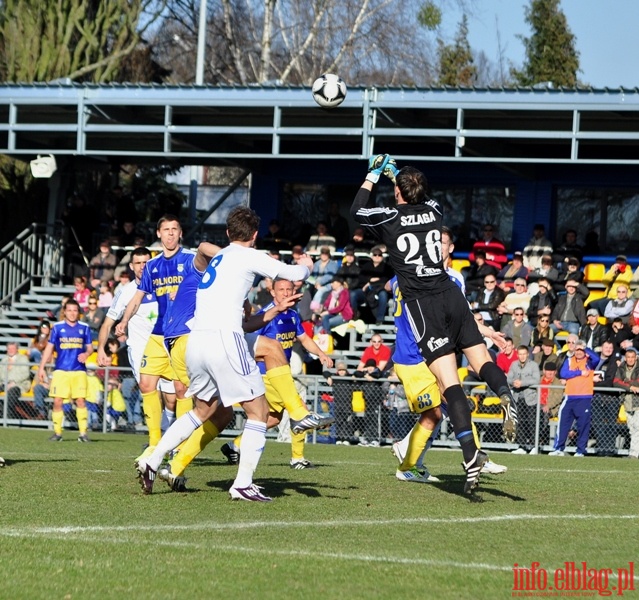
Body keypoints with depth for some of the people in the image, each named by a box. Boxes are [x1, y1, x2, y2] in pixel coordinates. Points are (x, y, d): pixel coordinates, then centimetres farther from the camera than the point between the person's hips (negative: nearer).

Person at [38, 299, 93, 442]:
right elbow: (49, 348, 9)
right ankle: (57, 432, 6)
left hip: (79, 371, 0)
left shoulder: (84, 328, 7)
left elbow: (90, 347, 12)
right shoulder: (57, 327, 5)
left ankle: (83, 433, -2)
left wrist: (86, 354, -12)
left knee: (80, 400, -7)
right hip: (61, 370, 0)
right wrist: (42, 368, 4)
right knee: (57, 401, -4)